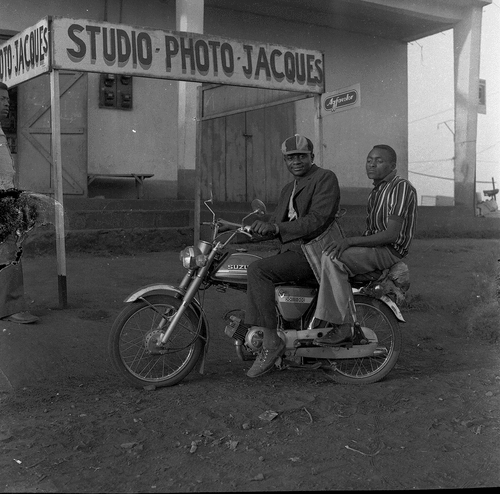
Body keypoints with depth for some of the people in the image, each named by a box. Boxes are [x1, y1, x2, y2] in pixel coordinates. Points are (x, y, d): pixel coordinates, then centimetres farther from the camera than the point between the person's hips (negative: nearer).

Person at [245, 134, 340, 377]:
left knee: (258, 270, -26)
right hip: (290, 252, 10)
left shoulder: (325, 178, -5)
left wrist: (275, 227, -25)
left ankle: (271, 341, -24)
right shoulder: (289, 189, 25)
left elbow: (317, 220, -18)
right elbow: (276, 224, 21)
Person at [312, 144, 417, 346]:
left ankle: (342, 326, -27)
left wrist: (349, 241, -25)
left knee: (332, 258, -29)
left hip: (389, 250, -10)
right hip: (372, 246, 10)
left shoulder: (401, 187, -13)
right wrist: (345, 241, 6)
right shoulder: (377, 189, 19)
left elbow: (391, 234, -21)